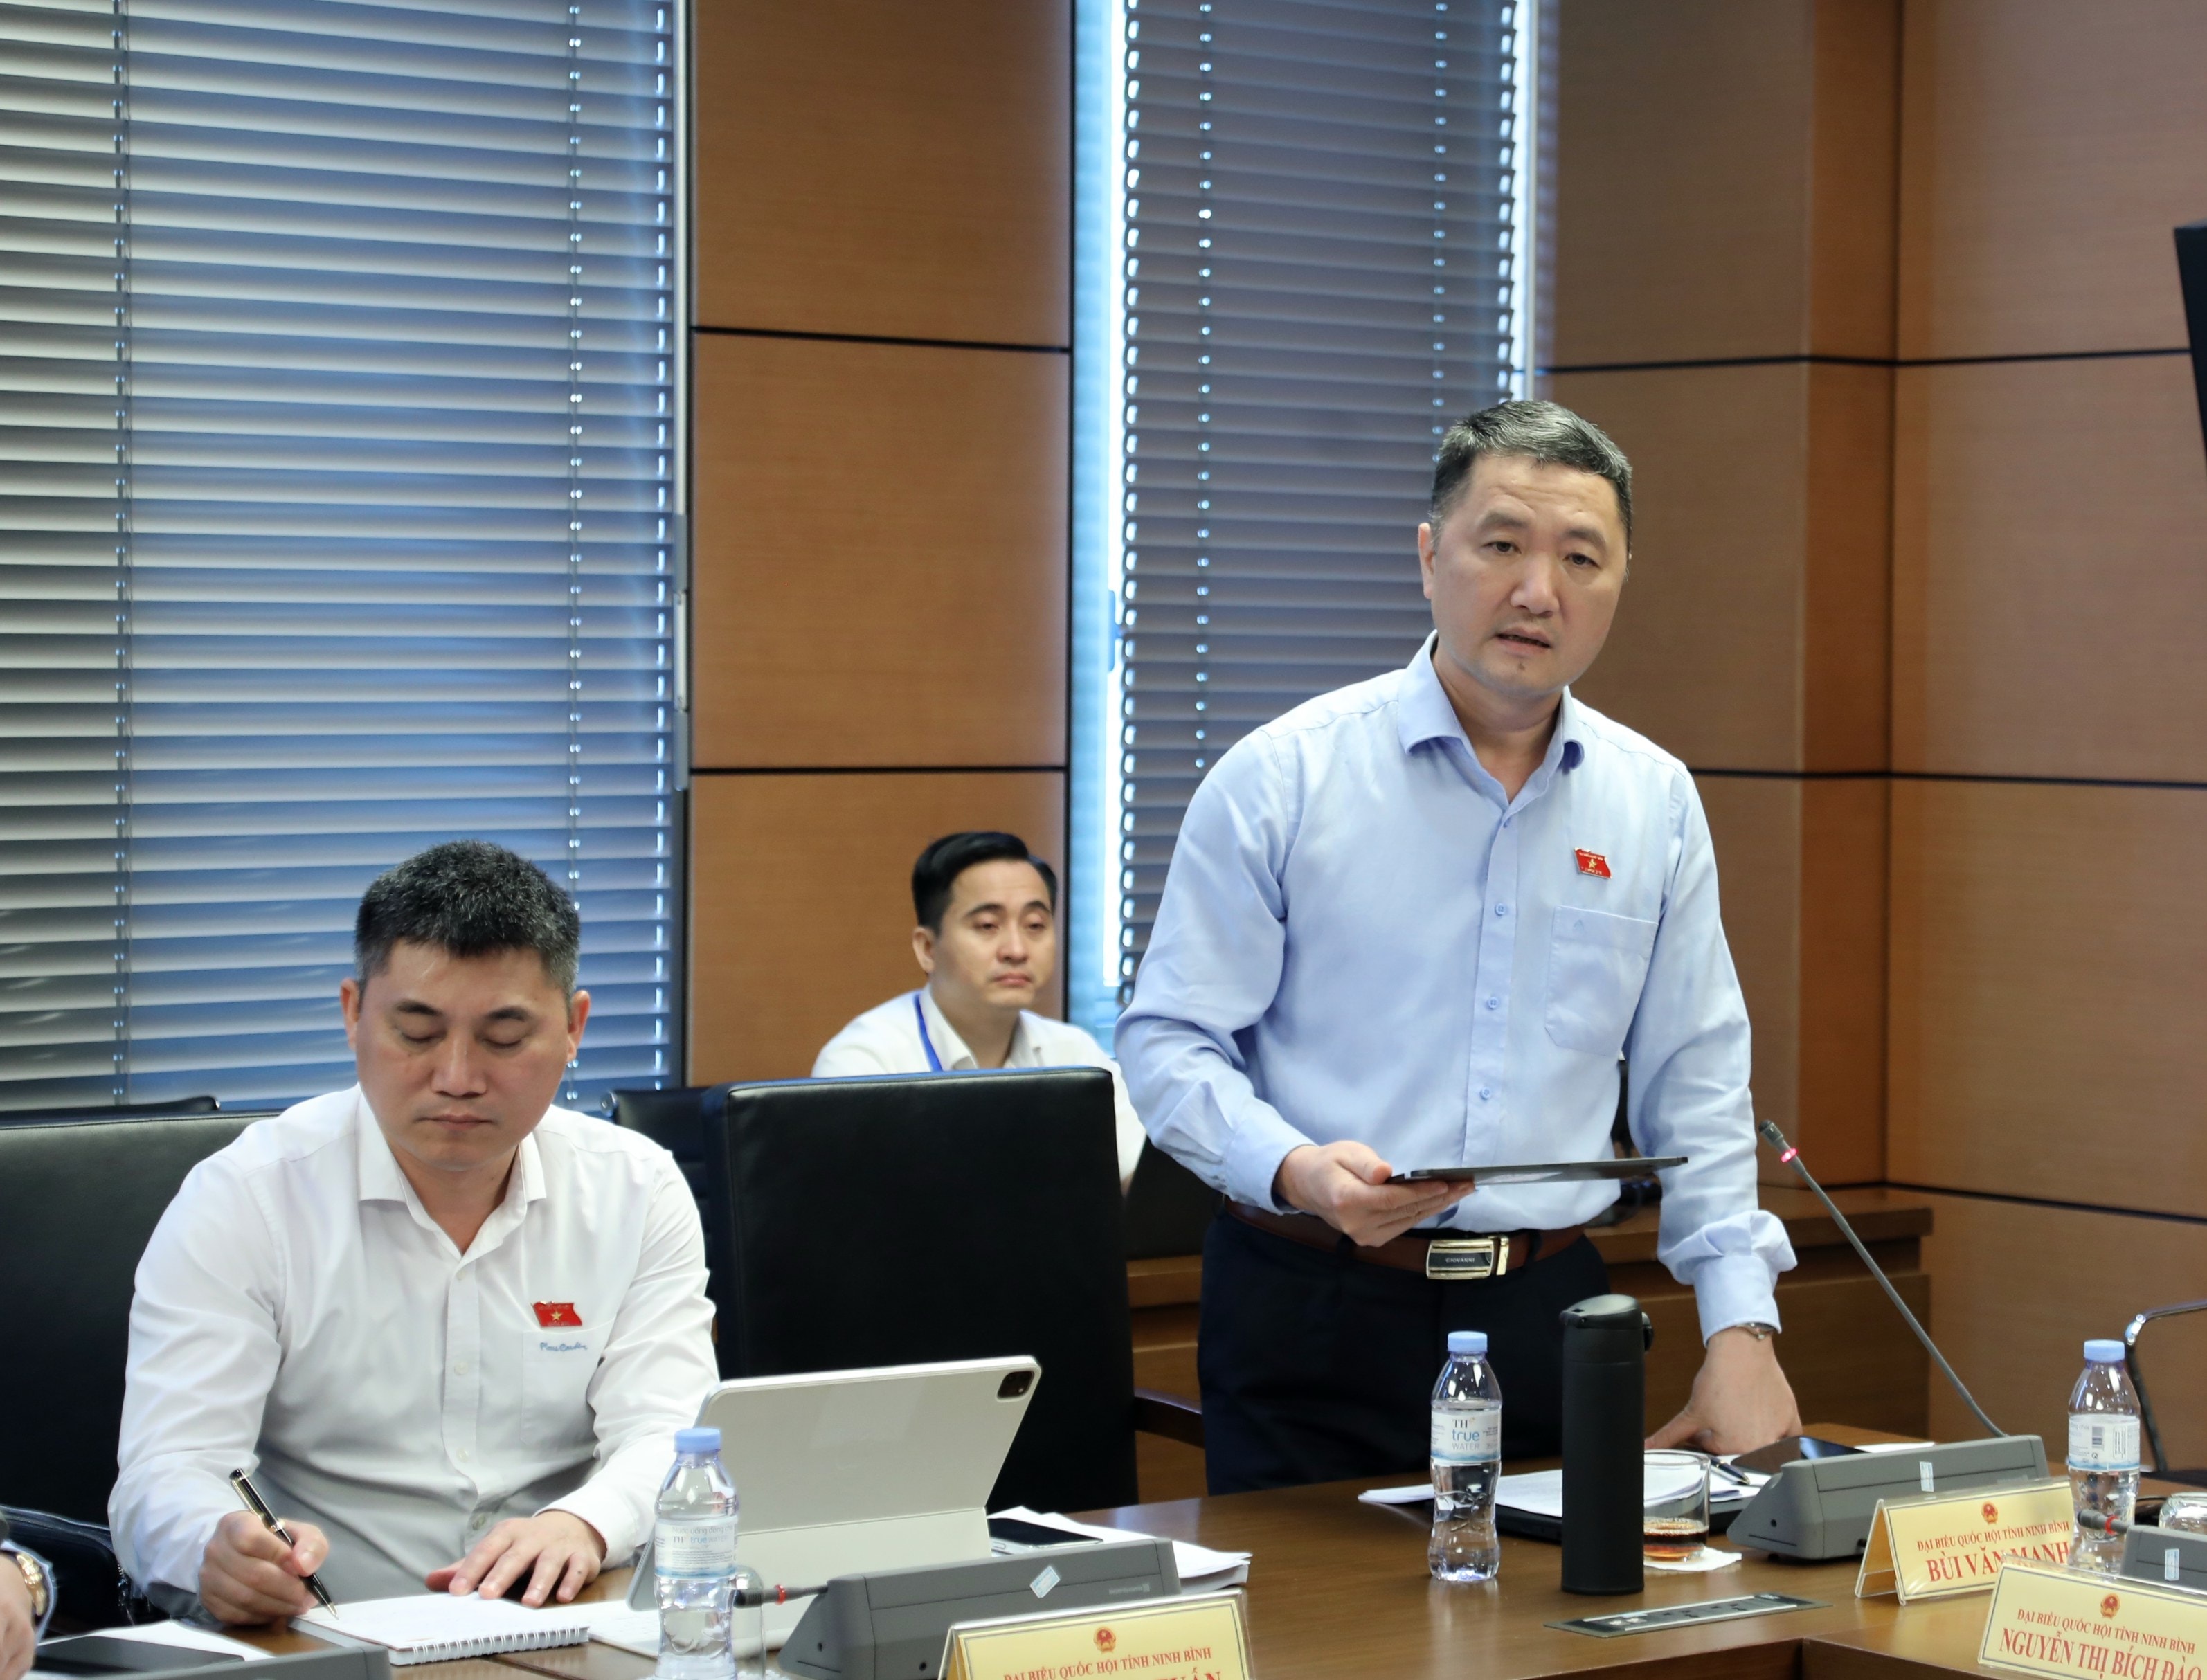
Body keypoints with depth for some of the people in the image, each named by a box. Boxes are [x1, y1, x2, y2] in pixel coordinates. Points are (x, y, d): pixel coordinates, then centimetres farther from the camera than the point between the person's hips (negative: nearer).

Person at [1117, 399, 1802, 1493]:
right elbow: (1170, 1042, -4)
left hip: (1548, 1316, 3)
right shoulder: (1281, 778, -4)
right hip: (1314, 1319, -3)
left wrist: (1740, 1327, 4)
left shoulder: (1656, 802, 8)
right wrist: (1295, 1170, -23)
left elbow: (1695, 1083, 12)